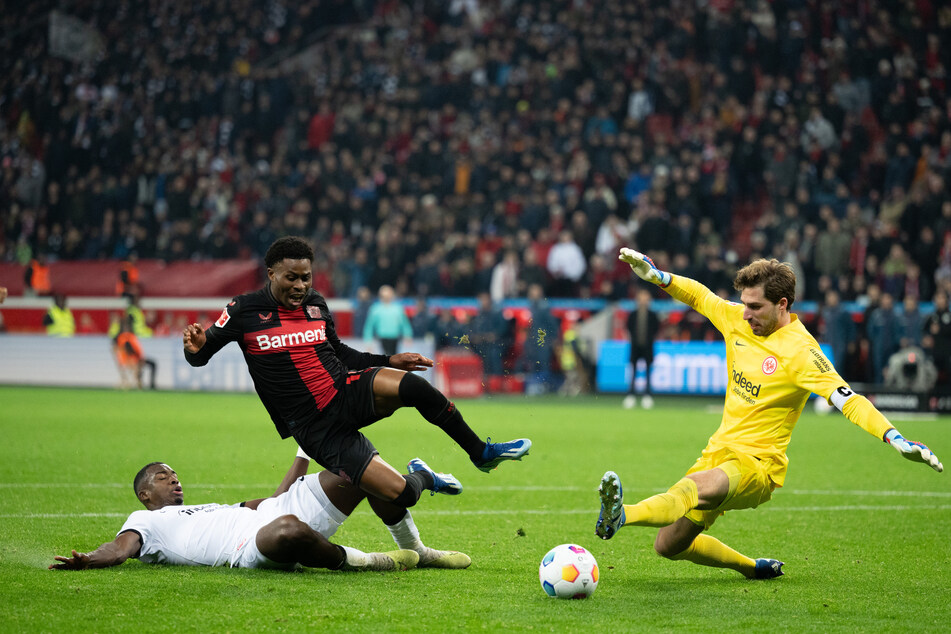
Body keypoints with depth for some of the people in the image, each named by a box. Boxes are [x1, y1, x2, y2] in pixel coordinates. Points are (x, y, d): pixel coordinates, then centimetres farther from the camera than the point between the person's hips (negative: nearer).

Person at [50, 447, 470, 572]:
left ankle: (414, 550, 8)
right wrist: (88, 561, -24)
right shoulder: (145, 522, 19)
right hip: (246, 548, -9)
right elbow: (122, 547, -2)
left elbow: (275, 501, 43)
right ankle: (356, 562, -23)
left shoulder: (206, 509, 40)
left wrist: (305, 450, 45)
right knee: (287, 528, -46)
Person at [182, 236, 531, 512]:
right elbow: (200, 356, 0)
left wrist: (390, 361, 15)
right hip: (318, 430, -4)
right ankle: (421, 477, 17)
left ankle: (481, 453, -10)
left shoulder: (316, 304, 8)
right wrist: (196, 346, -24)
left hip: (347, 392, 4)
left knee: (414, 385, -32)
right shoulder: (244, 310, -6)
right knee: (401, 494, -22)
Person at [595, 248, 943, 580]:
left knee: (698, 488, -40)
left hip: (757, 464, -8)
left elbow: (848, 400, -24)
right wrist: (656, 275, 5)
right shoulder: (738, 320, 4)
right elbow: (699, 296, 21)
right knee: (669, 545, 10)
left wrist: (894, 437, -38)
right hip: (718, 453, 8)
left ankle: (620, 515, -66)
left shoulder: (799, 351, -16)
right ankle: (754, 567, 29)